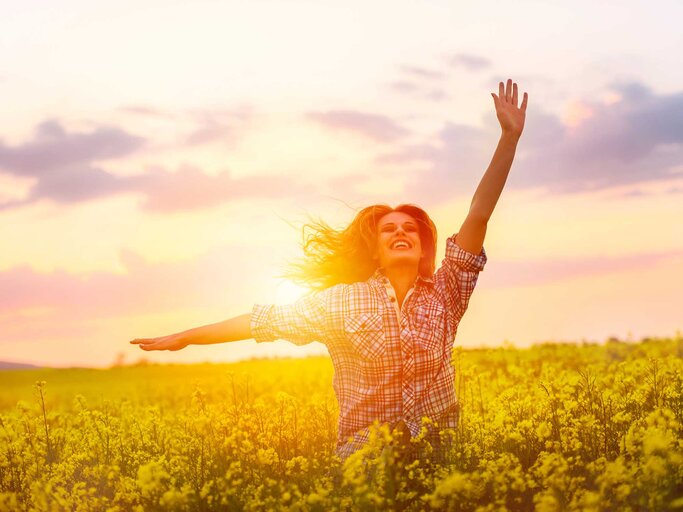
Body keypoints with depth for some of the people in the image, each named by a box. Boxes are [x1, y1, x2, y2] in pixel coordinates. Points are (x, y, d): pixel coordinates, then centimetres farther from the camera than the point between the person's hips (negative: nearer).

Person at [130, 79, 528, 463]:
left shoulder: (445, 294, 4)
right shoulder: (342, 302, 3)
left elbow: (479, 215, -2)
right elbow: (268, 320, 8)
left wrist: (510, 137, -7)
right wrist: (185, 337, 10)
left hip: (436, 449, 1)